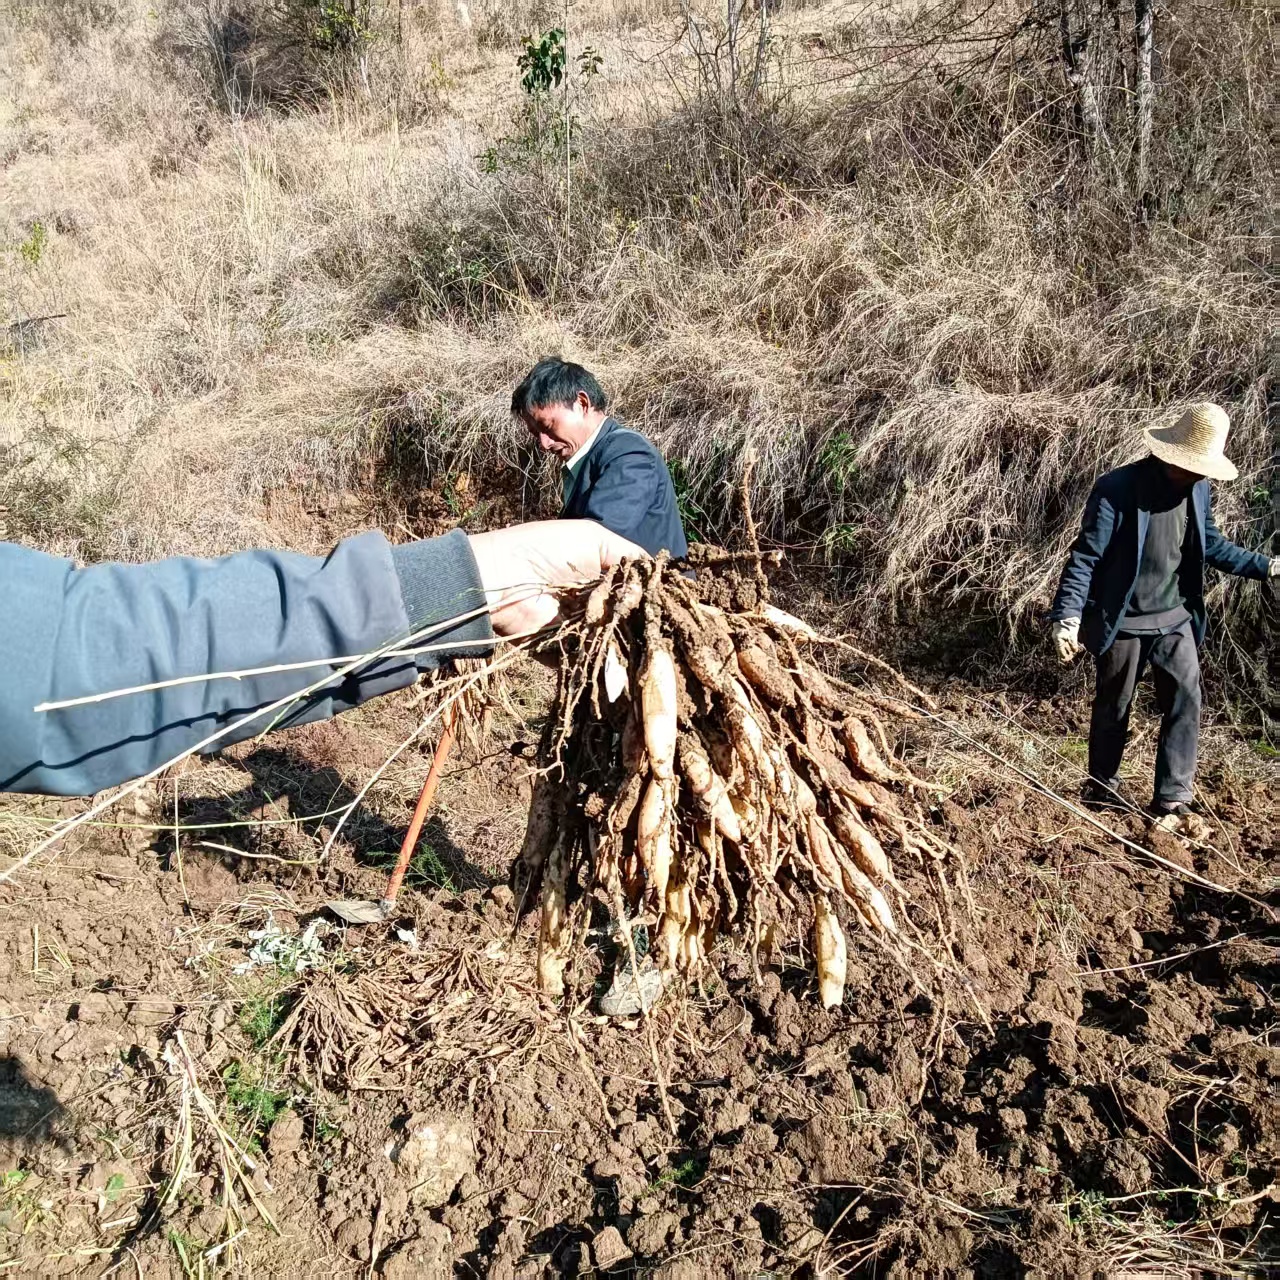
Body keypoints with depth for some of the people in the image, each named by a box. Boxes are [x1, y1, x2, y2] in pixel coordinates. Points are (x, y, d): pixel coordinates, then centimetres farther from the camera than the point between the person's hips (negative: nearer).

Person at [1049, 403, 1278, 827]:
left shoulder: (1197, 490, -2)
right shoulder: (1118, 488, -21)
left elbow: (1211, 545, 15)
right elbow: (1086, 557, -21)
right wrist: (1068, 617, -27)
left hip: (1175, 618, 5)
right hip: (1122, 621, -5)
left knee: (1185, 700, -2)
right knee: (1113, 707, 9)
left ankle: (1172, 797, 7)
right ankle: (1101, 789, 28)